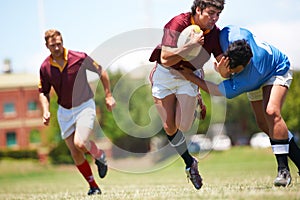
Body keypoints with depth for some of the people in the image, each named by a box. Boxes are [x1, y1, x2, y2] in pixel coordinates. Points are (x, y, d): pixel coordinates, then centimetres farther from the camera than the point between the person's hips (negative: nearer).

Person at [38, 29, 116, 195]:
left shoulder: (80, 58, -16)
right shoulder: (45, 67, -7)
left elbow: (101, 71, -2)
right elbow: (43, 92, 7)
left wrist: (108, 96, -1)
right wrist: (46, 111, -9)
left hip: (85, 107, -4)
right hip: (64, 112, 4)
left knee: (80, 143, -26)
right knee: (75, 154, 1)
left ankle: (100, 156, 8)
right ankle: (93, 186, 17)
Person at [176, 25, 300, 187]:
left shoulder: (250, 78, -44)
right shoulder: (229, 35, -35)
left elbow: (221, 91, -34)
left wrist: (191, 78, -29)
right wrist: (223, 72, -31)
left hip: (277, 71, -7)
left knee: (271, 112, -31)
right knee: (264, 124, 5)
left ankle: (283, 170, -26)